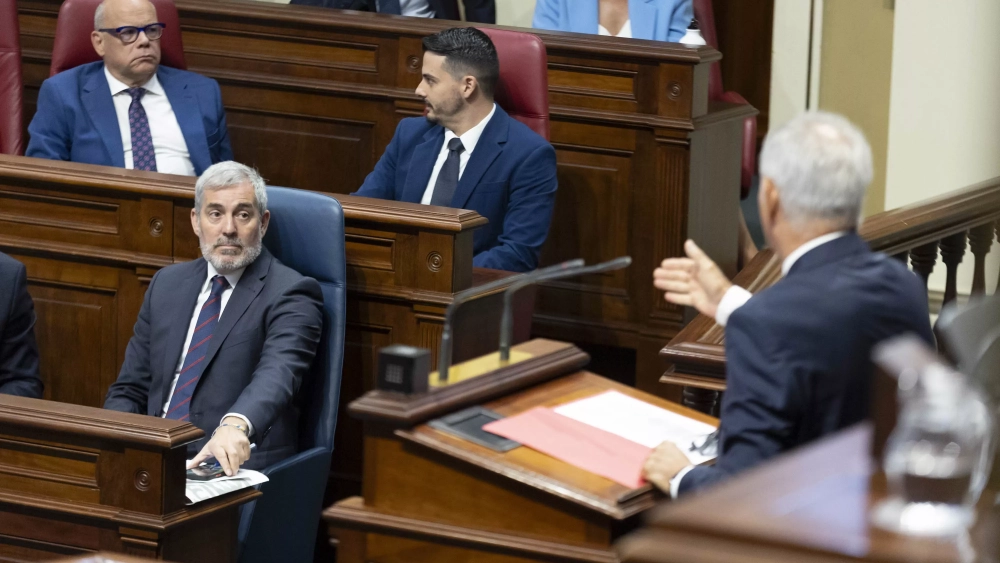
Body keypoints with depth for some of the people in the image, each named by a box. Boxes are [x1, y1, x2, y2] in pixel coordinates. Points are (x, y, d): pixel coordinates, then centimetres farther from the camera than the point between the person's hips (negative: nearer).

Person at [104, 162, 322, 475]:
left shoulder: (290, 295, -3)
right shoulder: (167, 283, 17)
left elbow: (277, 375, -22)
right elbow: (129, 390, 19)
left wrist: (236, 425, -44)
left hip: (232, 465, -5)